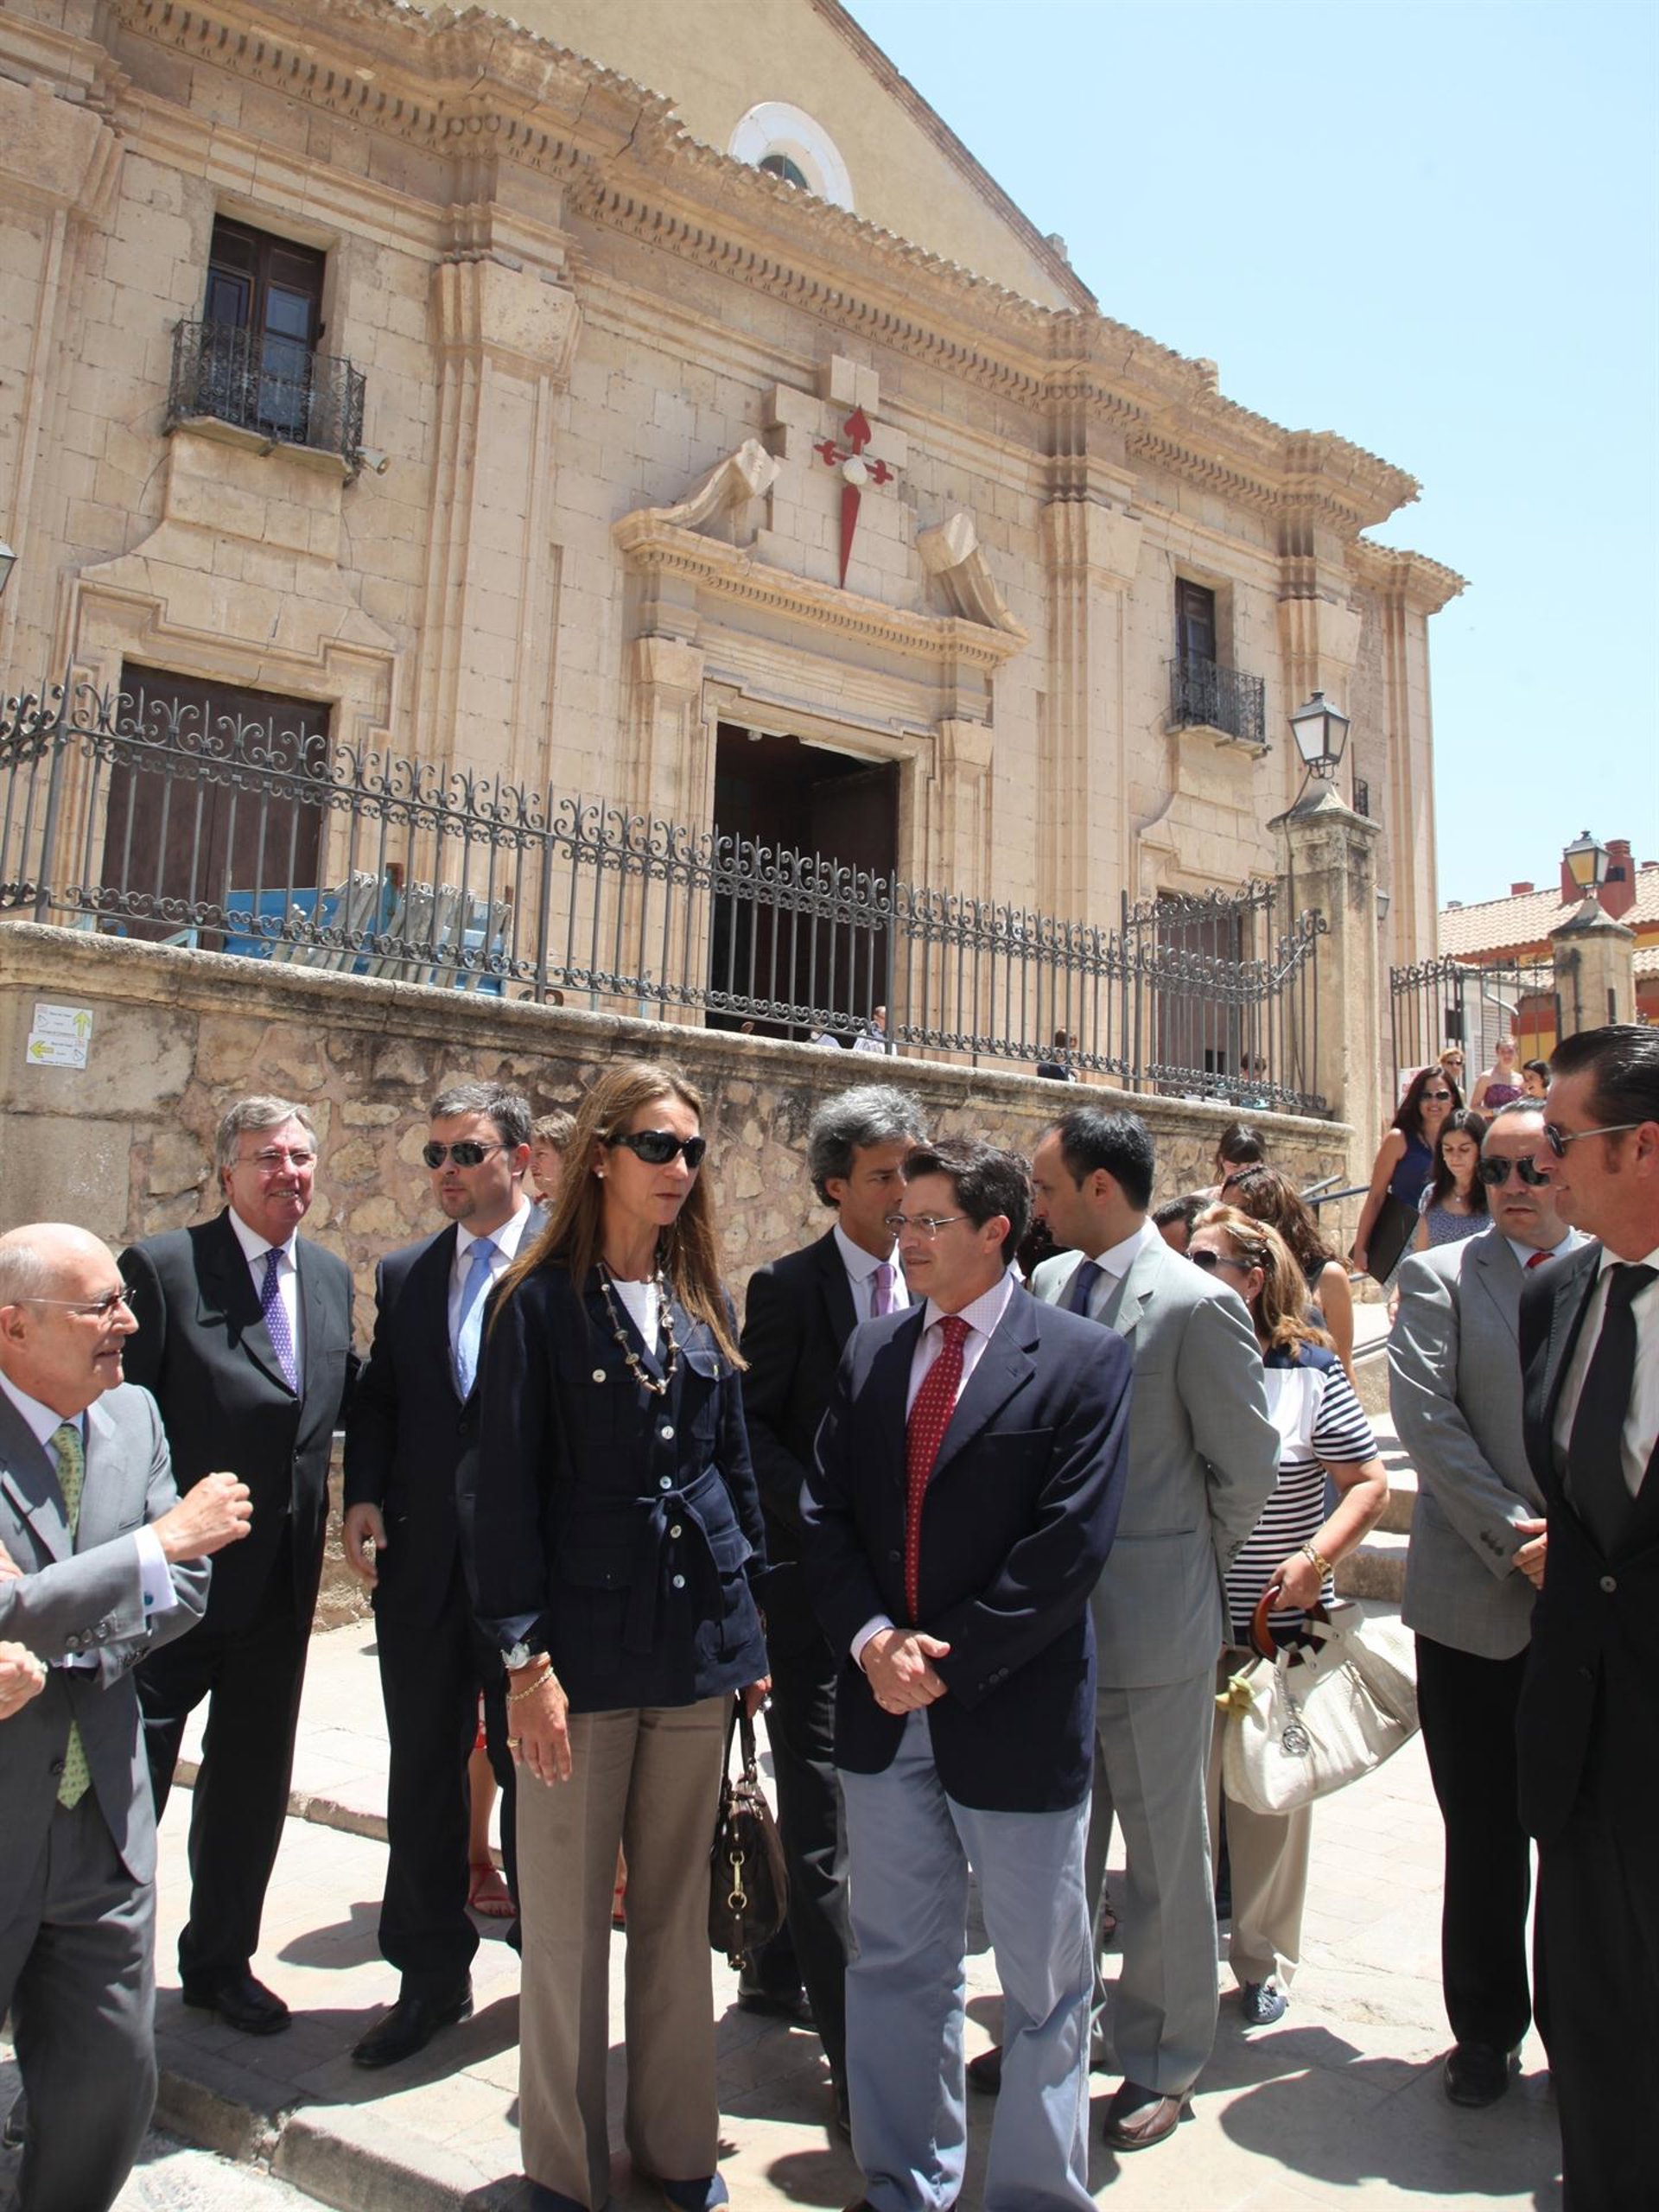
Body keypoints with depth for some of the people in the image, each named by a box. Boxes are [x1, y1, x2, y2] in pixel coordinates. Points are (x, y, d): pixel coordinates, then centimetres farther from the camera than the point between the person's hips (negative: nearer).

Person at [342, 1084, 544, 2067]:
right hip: (422, 1561, 5)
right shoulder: (404, 1275, 10)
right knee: (424, 1770, 15)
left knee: (530, 1767, 11)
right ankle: (431, 1975, 34)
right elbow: (377, 1400, 12)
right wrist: (366, 1495, -3)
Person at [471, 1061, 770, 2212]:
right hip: (584, 1645, -4)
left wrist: (755, 1620, 10)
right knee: (567, 1918, 8)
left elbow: (735, 1464, 12)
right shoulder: (541, 1303, -7)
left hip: (699, 1641, 4)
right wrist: (526, 1657, -12)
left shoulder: (706, 1305, 7)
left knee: (679, 1906, 17)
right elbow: (507, 1490, -9)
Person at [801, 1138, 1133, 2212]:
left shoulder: (1082, 1361, -9)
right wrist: (872, 1638, -11)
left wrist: (949, 1661, -16)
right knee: (897, 1965, 19)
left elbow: (1070, 1544, -15)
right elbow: (825, 1511, 4)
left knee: (1044, 1980, 14)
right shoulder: (871, 1352, 6)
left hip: (1013, 1712, -4)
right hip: (884, 1714, 5)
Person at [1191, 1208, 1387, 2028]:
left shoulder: (1309, 1371, -7)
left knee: (1271, 1799, 13)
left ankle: (1264, 1961, 32)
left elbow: (1369, 1483, -2)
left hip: (1280, 1627, -1)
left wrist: (1315, 1560, -14)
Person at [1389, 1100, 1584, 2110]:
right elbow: (1426, 1418, -8)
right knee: (1484, 1834, 9)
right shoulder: (1440, 1277, 1)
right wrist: (1515, 1534, -13)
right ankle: (1487, 2027, 28)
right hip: (1478, 1596, -1)